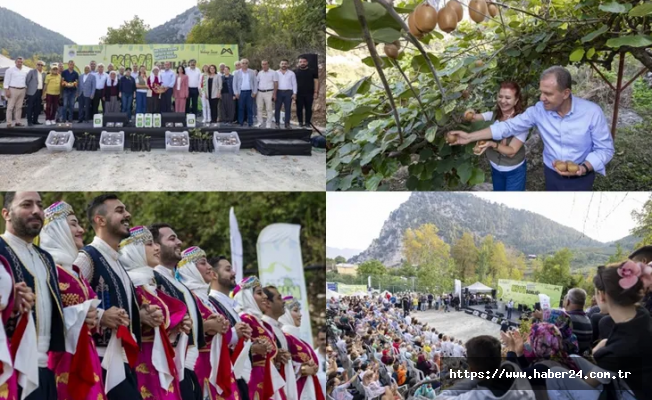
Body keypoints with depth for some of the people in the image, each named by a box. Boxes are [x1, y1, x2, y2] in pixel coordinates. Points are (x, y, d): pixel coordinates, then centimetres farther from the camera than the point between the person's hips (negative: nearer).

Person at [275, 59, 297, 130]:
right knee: (277, 108, -2)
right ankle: (277, 124, 3)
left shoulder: (291, 73, 9)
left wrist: (294, 93, -2)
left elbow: (294, 84, 7)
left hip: (288, 92, 0)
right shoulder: (276, 73, 9)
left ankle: (287, 124, 5)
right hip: (279, 92, 0)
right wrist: (274, 93, -2)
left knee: (288, 109, 0)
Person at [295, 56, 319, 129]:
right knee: (299, 108, 1)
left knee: (308, 109, 1)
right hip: (299, 94, 1)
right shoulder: (295, 72, 8)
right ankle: (300, 122, 10)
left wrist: (316, 92, -3)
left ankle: (307, 123, 8)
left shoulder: (312, 71, 6)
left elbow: (316, 81, 5)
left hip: (309, 94, -1)